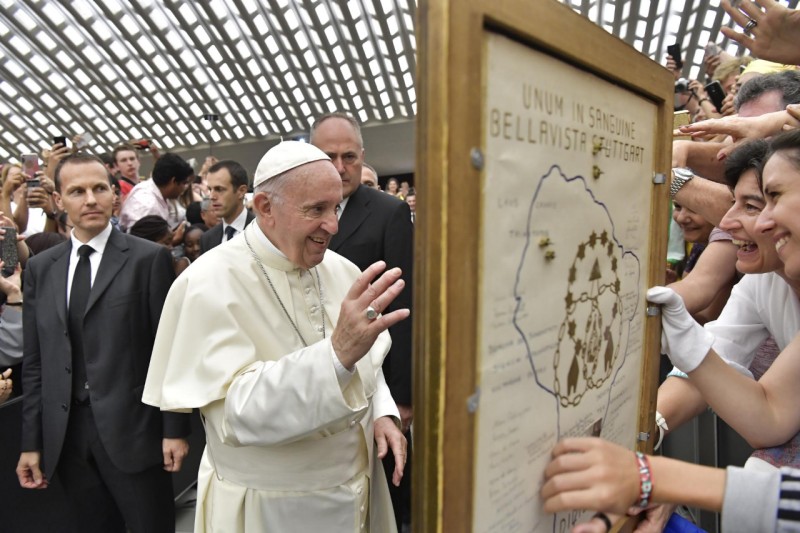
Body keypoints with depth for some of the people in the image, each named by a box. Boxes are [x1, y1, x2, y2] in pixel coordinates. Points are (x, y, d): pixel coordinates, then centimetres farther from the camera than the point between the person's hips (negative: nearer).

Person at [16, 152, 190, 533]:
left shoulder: (148, 258, -5)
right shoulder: (40, 268, 8)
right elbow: (34, 362, 9)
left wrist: (175, 428, -8)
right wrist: (31, 441, 7)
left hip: (131, 429, -4)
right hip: (65, 436, 4)